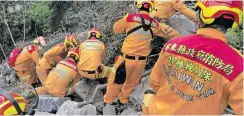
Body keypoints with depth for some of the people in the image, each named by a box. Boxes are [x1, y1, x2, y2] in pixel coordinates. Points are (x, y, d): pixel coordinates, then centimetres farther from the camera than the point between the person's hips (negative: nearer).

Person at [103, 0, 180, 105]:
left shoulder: (130, 18, -10)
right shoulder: (155, 24, -1)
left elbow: (116, 29, 5)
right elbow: (170, 33, 14)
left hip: (127, 58, -3)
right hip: (142, 60, 3)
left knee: (116, 79, 18)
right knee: (132, 82, 24)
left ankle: (108, 100, 35)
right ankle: (123, 99, 45)